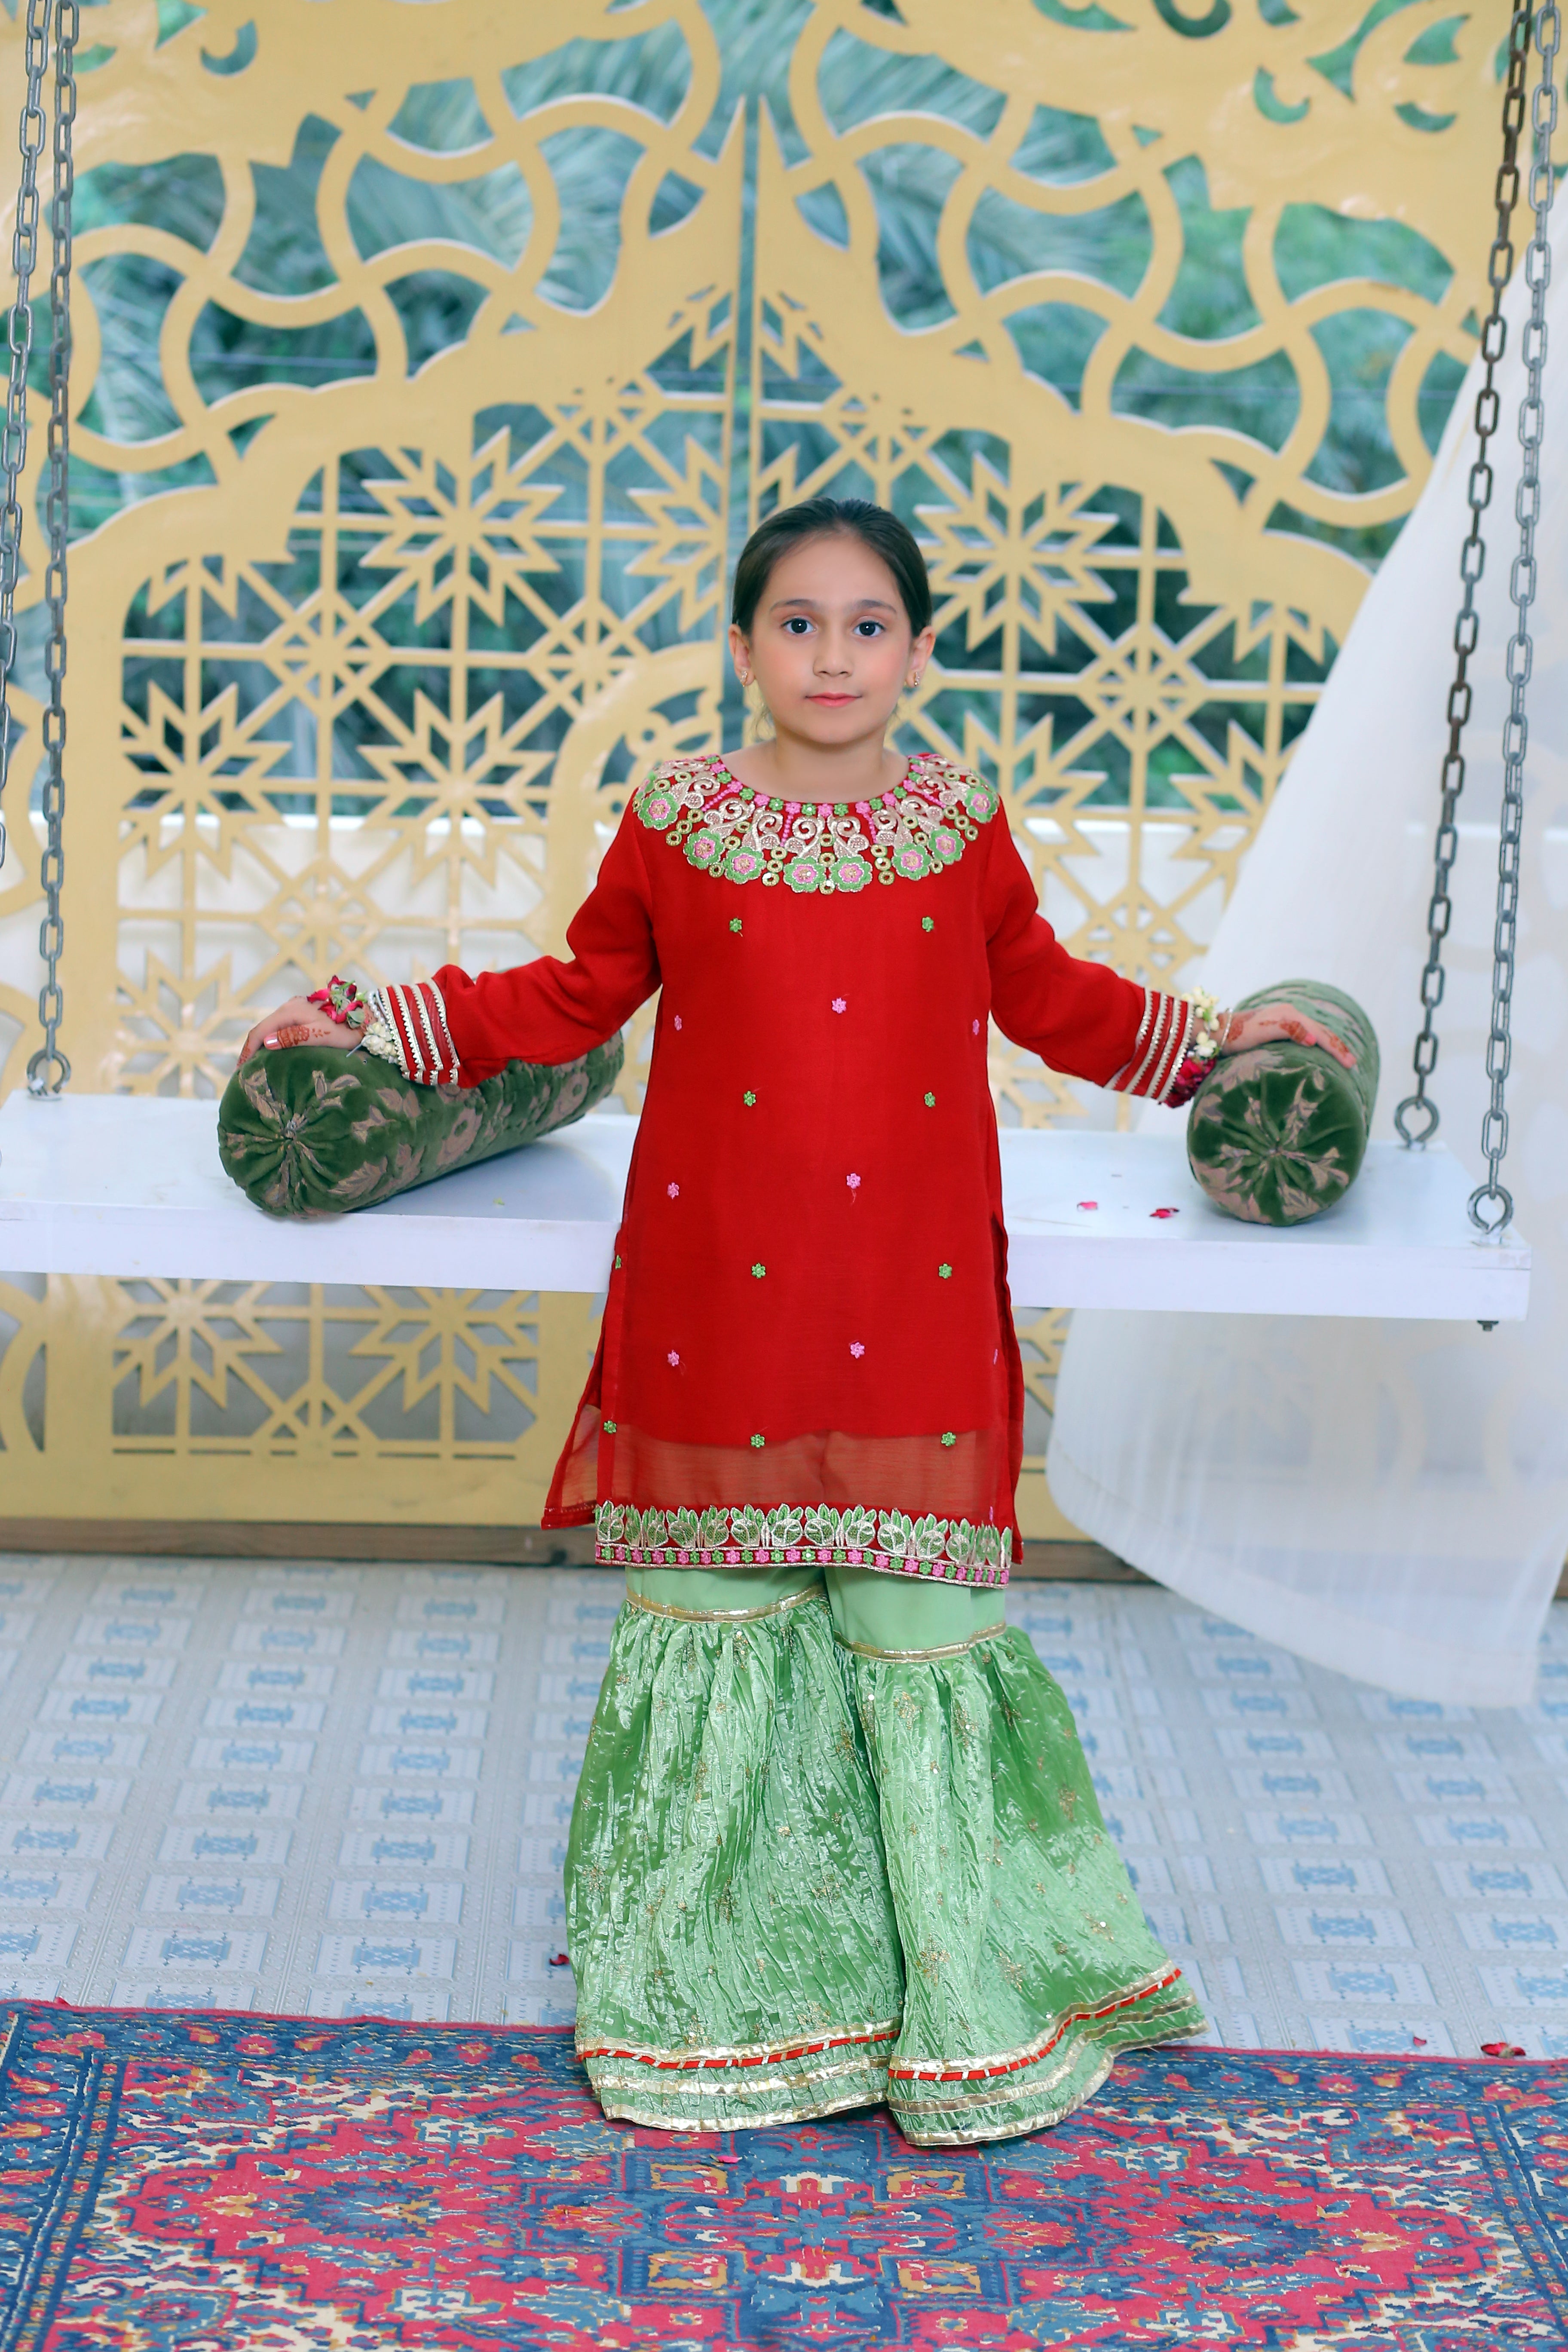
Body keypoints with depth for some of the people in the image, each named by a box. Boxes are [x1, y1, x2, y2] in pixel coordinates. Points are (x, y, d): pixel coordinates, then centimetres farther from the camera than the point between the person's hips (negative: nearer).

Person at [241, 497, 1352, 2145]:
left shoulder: (963, 827, 7)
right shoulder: (675, 824, 3)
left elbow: (1048, 998, 21)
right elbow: (574, 994, 13)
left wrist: (1210, 1037, 23)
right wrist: (368, 1026, 11)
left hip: (913, 1313, 0)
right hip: (721, 1304, 0)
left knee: (919, 1624, 0)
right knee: (713, 1624, 6)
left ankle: (970, 2002, 14)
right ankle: (703, 1997, 21)